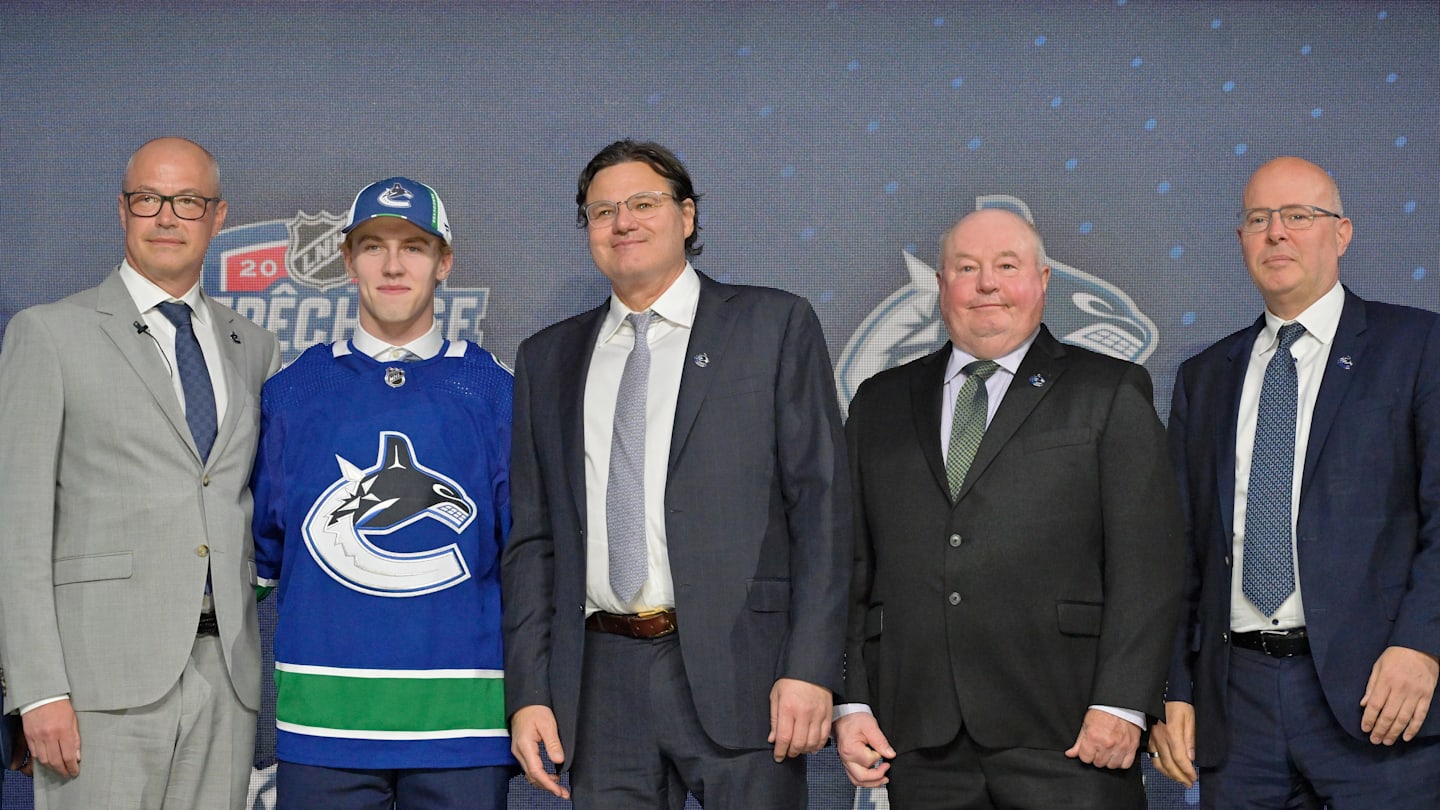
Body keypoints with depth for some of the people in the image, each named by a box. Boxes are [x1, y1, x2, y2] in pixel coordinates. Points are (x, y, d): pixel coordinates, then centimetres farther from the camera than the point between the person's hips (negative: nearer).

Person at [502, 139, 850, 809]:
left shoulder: (774, 324, 4)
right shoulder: (548, 358, 14)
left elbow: (821, 503, -2)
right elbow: (533, 538, 13)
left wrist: (811, 670, -11)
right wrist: (528, 694, 4)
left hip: (738, 674, -3)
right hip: (602, 685, 3)